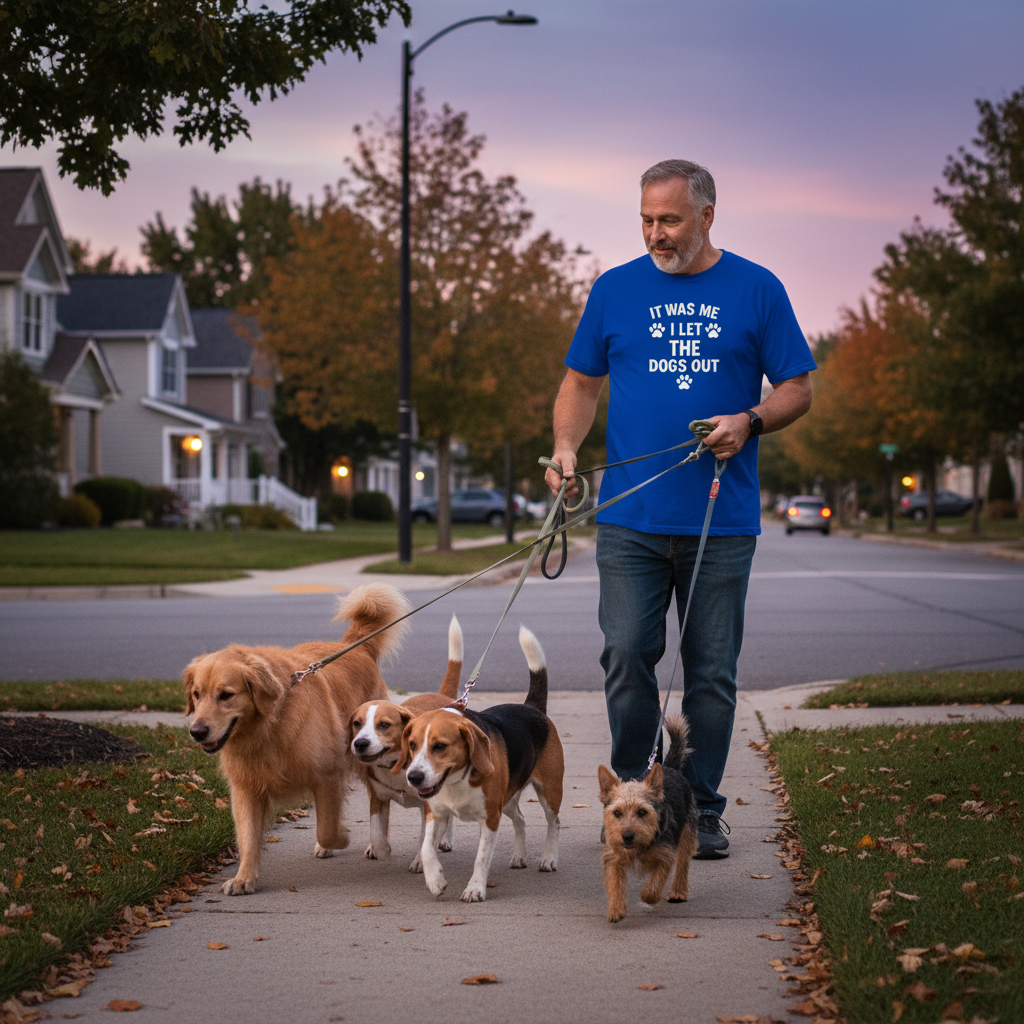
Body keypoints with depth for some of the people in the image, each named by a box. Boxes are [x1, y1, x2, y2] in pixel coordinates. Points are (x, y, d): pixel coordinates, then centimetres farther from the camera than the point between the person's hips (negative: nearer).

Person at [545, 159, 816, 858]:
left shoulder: (757, 290, 4)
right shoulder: (616, 290, 8)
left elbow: (797, 387, 6)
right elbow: (582, 381, 14)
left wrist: (749, 421, -14)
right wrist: (566, 447, -4)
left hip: (723, 520, 0)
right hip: (630, 518, 1)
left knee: (712, 672, 4)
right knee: (627, 658, -5)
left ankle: (702, 811, 15)